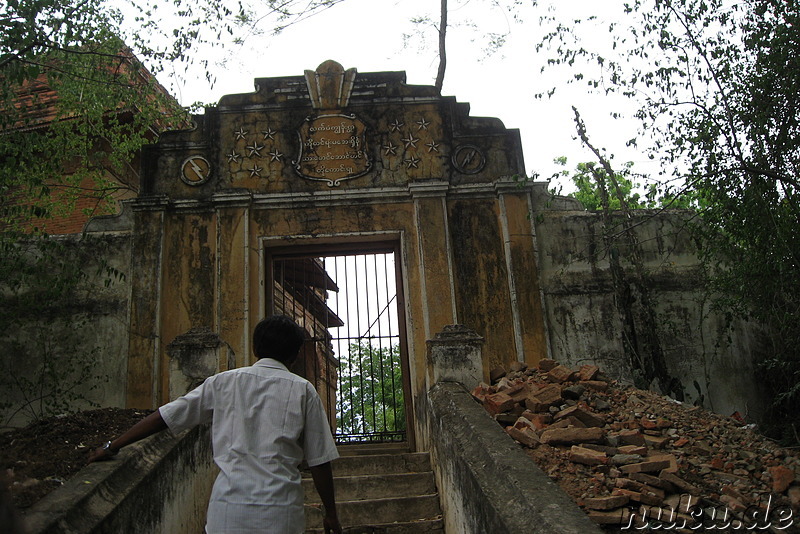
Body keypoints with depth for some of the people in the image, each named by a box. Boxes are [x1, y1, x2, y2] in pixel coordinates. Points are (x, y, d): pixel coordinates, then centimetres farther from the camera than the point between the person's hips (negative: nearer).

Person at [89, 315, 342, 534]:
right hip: (281, 512, -1)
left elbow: (163, 418, 9)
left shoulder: (223, 382, 6)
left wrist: (112, 447, 23)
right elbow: (319, 461, 1)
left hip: (228, 506, 2)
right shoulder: (303, 390, 0)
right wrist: (331, 513, 13)